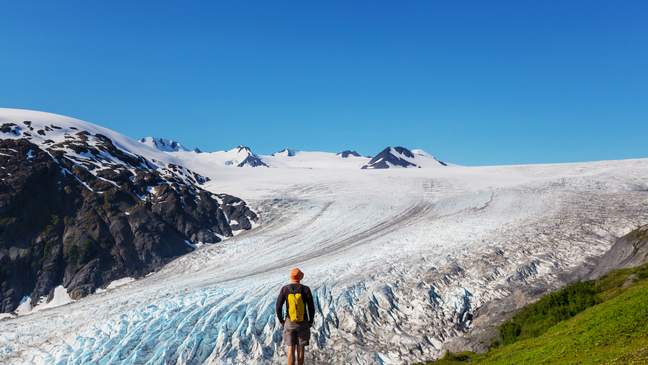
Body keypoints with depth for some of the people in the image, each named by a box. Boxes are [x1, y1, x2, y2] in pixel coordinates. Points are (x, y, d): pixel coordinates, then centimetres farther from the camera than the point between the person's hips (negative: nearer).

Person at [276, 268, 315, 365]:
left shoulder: (284, 289, -7)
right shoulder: (306, 289, -10)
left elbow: (278, 307, -7)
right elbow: (311, 308, -8)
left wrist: (281, 321, 8)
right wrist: (311, 321, 8)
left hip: (289, 323, 0)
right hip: (303, 323, 0)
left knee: (291, 349, 6)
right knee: (301, 348, 13)